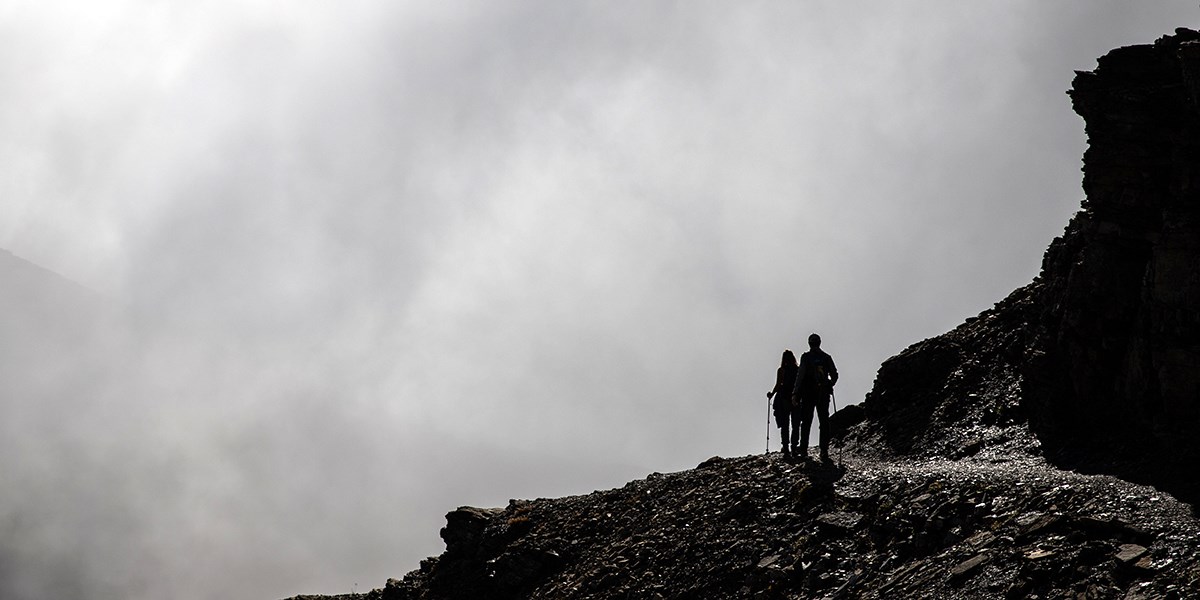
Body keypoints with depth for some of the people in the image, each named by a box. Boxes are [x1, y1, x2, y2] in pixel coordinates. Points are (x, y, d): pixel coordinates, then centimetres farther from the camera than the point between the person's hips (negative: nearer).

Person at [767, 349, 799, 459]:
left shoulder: (781, 370, -5)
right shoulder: (799, 370, 1)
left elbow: (778, 386, -8)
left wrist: (771, 394, 7)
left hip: (783, 400, -1)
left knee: (784, 426, 3)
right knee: (796, 425, 11)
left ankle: (786, 449, -3)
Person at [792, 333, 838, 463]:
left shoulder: (806, 357, -3)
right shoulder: (827, 357, 5)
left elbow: (800, 375, -10)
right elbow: (835, 376, 4)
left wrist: (795, 393, -9)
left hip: (808, 394, -2)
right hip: (823, 394, 2)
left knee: (806, 422, 5)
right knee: (824, 423, 3)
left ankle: (803, 451, 2)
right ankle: (824, 452, -4)